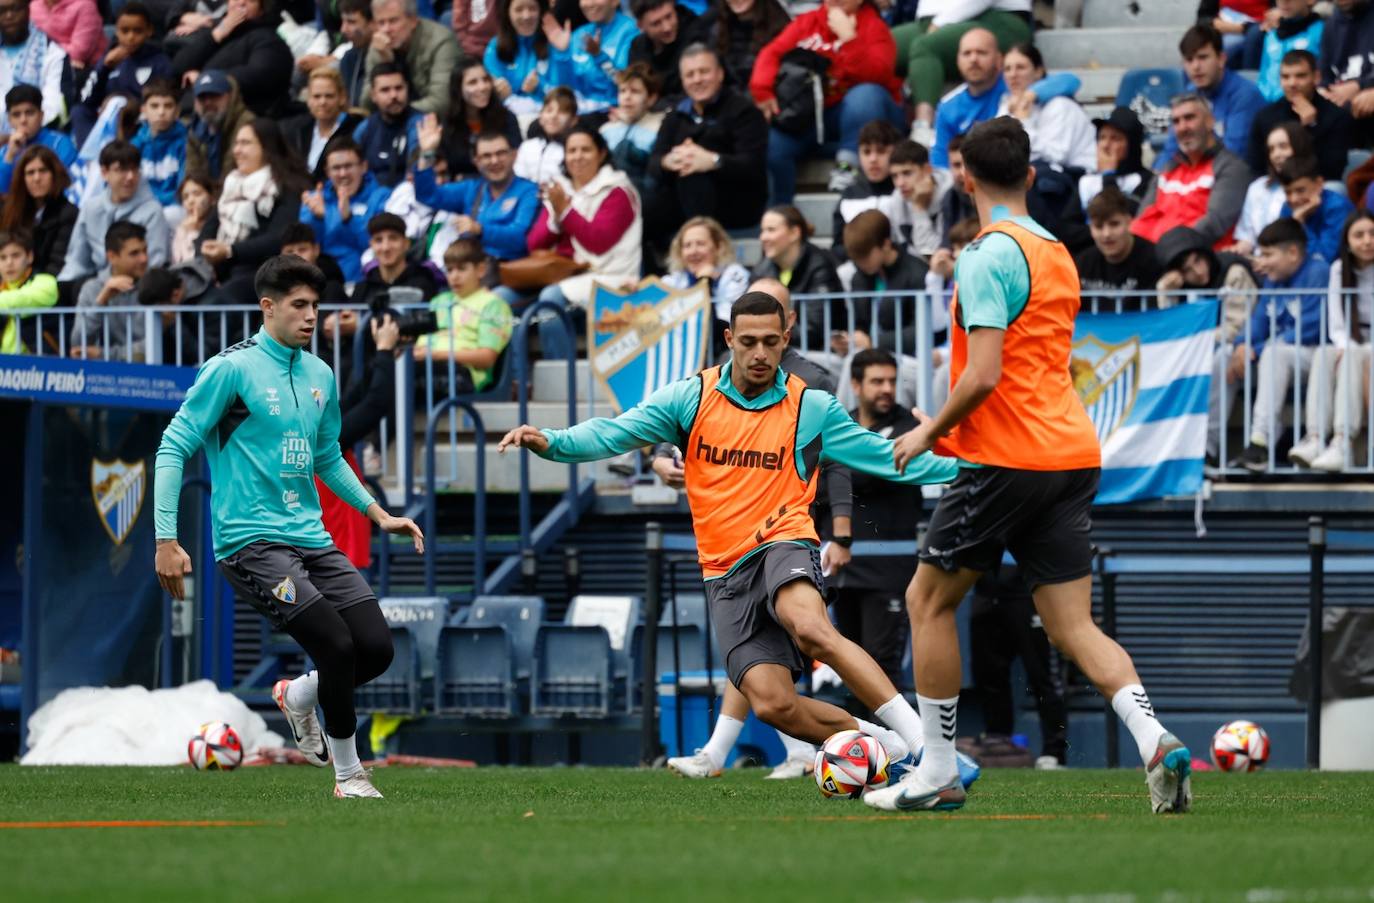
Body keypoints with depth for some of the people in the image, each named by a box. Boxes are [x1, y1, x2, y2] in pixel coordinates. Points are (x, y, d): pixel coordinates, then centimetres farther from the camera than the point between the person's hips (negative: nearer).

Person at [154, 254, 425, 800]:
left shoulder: (319, 376, 13)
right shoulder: (232, 369, -8)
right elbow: (174, 448, -7)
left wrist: (377, 513, 18)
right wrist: (167, 540, -13)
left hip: (311, 539, 7)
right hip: (250, 542, -7)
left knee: (376, 648, -4)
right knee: (338, 647, -18)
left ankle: (298, 697, 26)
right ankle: (348, 773, 1)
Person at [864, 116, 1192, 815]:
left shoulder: (990, 254, -11)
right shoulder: (1056, 253, 16)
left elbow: (984, 375, -19)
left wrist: (931, 432, -3)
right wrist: (951, 427, 27)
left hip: (1007, 460, -8)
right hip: (1071, 454, 8)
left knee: (928, 599, 8)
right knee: (1073, 626, 4)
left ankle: (938, 770, 11)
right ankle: (1154, 741, -18)